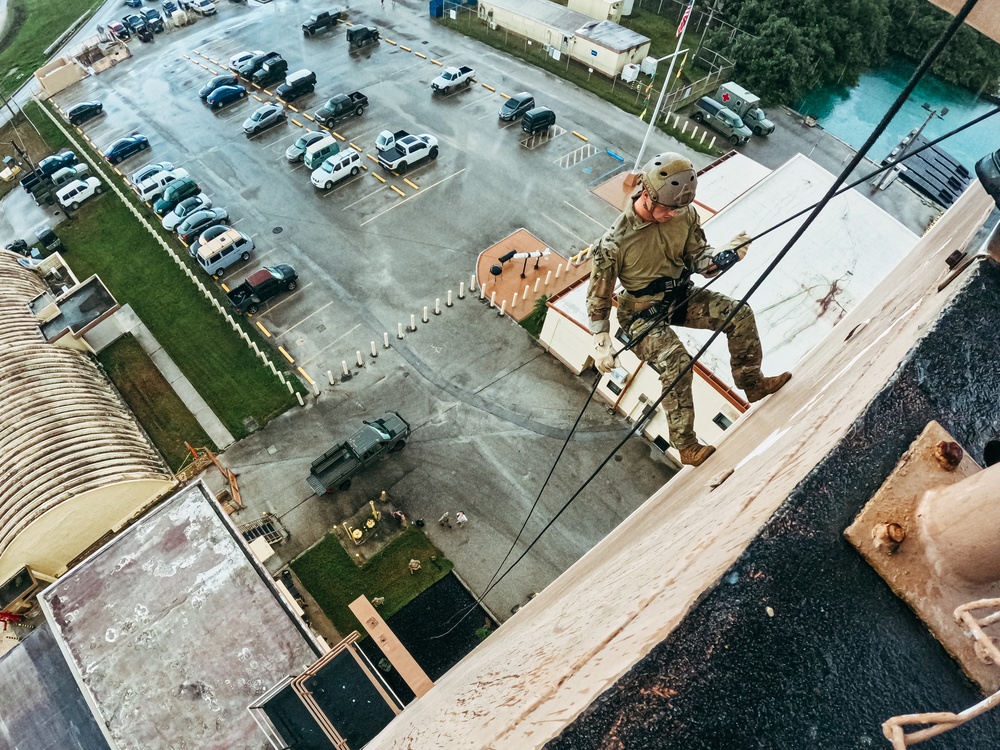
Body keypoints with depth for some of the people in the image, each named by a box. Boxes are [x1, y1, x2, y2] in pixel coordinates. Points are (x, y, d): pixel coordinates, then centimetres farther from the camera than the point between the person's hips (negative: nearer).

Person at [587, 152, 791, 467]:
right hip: (643, 314, -6)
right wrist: (601, 345, -20)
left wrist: (726, 255, -25)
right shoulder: (615, 242, -26)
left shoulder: (684, 214, -12)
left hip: (682, 296, 6)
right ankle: (686, 446, -13)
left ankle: (752, 383, 15)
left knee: (740, 313, -10)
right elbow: (598, 296, -17)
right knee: (676, 362, -28)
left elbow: (698, 259, -2)